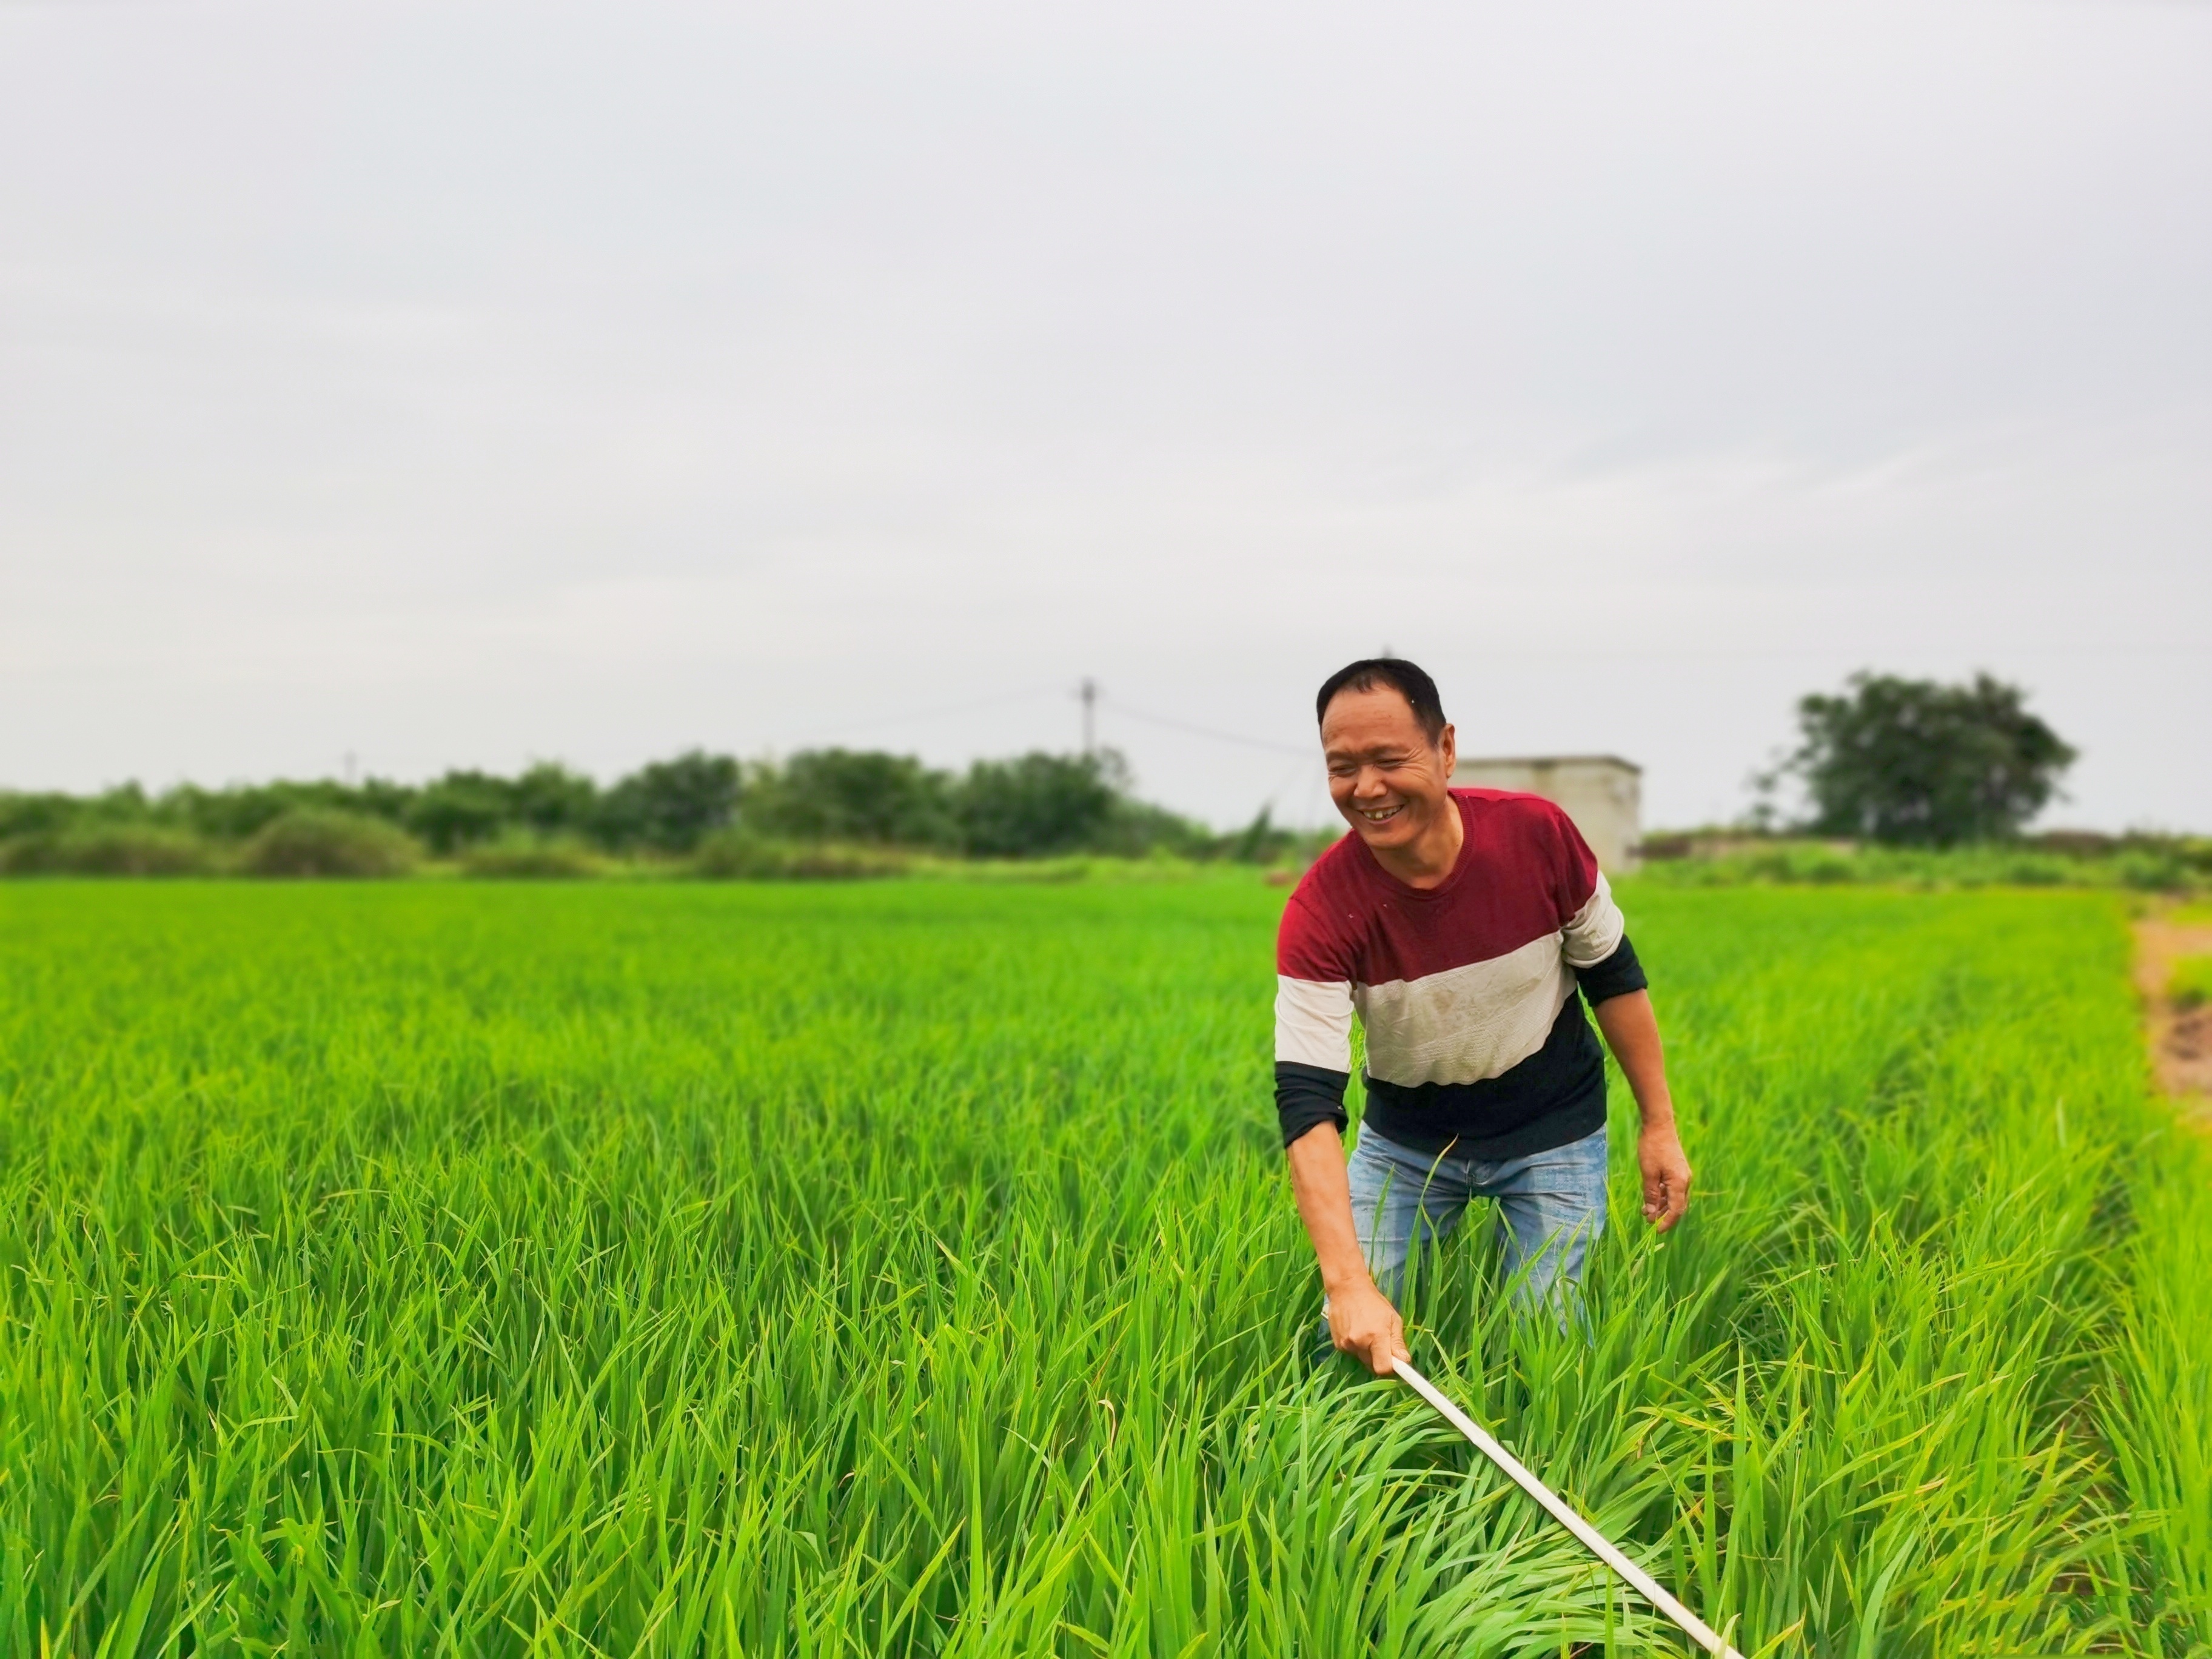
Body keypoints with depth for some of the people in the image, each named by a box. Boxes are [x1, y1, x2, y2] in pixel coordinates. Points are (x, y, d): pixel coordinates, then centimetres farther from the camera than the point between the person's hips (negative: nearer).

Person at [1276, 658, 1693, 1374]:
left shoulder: (1536, 833, -24)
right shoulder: (1321, 911, -27)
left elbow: (1612, 974, -6)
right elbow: (1307, 1101, -32)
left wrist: (1660, 1125, -3)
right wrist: (1349, 1282, -42)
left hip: (1552, 1134, 0)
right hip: (1406, 1141, 0)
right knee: (1349, 1344, -1)